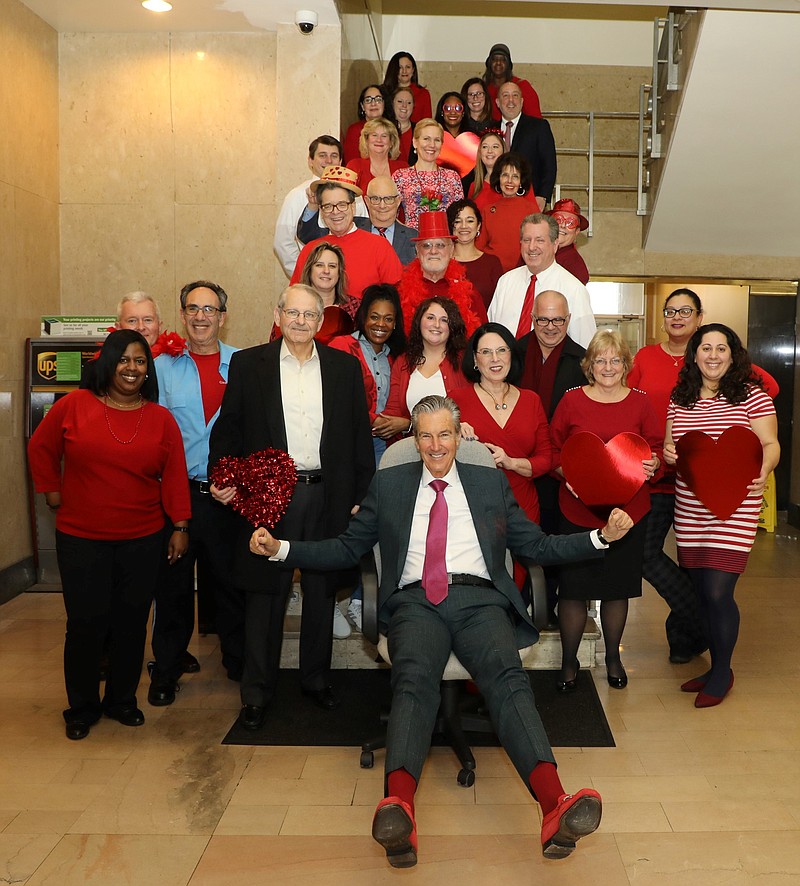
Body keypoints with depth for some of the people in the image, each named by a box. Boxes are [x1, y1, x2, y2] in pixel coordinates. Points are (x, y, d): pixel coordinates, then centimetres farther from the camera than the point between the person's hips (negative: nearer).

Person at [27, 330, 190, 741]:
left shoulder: (161, 418, 1)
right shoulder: (73, 405, -4)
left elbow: (175, 476, 1)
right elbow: (41, 448, 9)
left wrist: (180, 526, -1)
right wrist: (53, 494, 6)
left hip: (142, 541, 2)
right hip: (81, 540, -1)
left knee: (131, 624, 9)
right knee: (86, 623, 4)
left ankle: (122, 699, 29)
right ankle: (82, 708, 24)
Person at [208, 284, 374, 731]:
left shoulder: (345, 367, 6)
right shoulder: (248, 364, 3)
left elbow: (360, 435, 6)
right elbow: (229, 427, 2)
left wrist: (362, 497, 1)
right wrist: (222, 478, -13)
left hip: (327, 496, 2)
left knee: (322, 591, 13)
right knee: (266, 593, 6)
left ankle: (317, 677, 31)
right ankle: (257, 691, 21)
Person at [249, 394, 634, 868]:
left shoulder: (491, 482, 22)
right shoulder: (389, 484, 21)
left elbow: (538, 546, 21)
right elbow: (346, 549, 20)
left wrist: (602, 536, 8)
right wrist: (280, 548, 9)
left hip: (479, 601, 1)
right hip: (415, 602, 0)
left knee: (507, 676, -30)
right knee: (414, 678, -32)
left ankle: (556, 808, -47)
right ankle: (399, 810, -52)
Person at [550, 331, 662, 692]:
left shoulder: (639, 402, 3)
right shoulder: (572, 400, -1)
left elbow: (656, 447, 10)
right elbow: (553, 449, 4)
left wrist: (652, 463, -11)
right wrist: (566, 473, -13)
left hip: (628, 509, 2)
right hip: (578, 509, -1)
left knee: (618, 587, 12)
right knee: (573, 587, 2)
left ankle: (613, 657, 33)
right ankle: (569, 662, 21)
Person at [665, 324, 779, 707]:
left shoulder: (752, 395, -3)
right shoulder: (679, 399, 9)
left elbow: (770, 445, -3)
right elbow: (669, 445, 17)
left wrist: (762, 471, -22)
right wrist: (668, 455, -5)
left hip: (734, 509, -5)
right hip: (689, 509, 5)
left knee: (717, 593, -8)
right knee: (700, 592, 11)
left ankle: (722, 673, 15)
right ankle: (715, 666, 30)